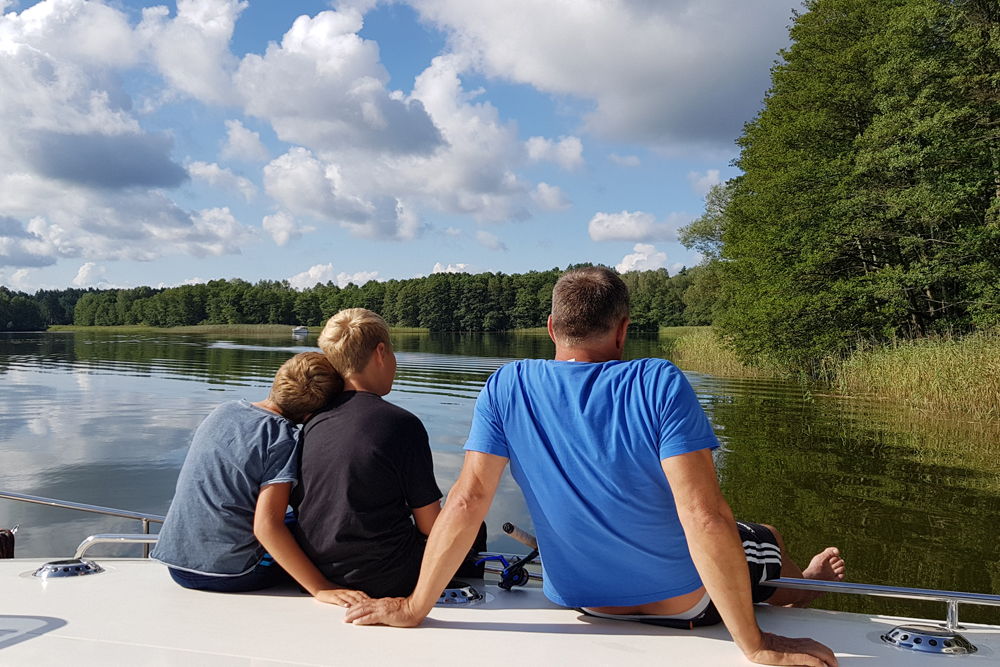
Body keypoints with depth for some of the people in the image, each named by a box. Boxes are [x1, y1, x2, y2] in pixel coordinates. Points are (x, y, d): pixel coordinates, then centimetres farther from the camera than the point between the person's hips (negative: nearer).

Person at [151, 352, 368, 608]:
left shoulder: (223, 411, 5)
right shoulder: (282, 437, -17)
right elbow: (266, 526, -26)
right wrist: (320, 589, -25)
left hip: (177, 564, 7)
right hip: (231, 574, -7)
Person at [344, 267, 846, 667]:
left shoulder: (506, 388, -16)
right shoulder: (660, 386, -26)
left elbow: (466, 503, -18)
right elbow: (705, 519, -30)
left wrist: (414, 607, -8)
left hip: (581, 601, 4)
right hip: (685, 602, -3)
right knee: (766, 539, 28)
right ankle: (801, 591, 62)